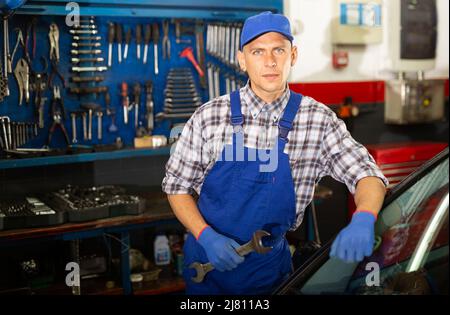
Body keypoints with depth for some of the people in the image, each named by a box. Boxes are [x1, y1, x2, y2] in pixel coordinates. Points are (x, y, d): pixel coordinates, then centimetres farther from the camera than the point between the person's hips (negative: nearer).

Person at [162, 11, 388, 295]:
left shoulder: (319, 120, -9)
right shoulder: (209, 117, -11)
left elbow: (367, 175, -11)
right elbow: (177, 185, -4)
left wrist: (363, 220, -32)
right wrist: (206, 236, -19)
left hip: (271, 264, 1)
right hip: (209, 258, 0)